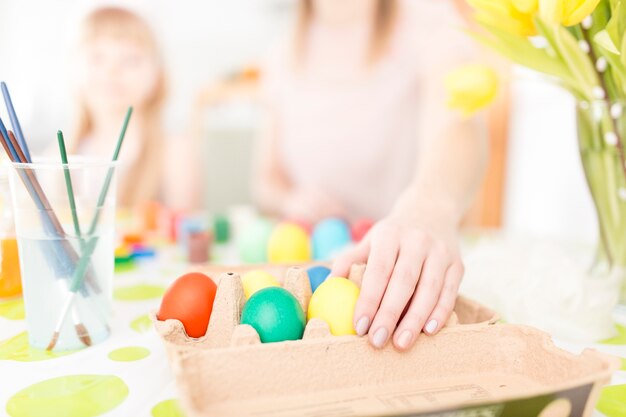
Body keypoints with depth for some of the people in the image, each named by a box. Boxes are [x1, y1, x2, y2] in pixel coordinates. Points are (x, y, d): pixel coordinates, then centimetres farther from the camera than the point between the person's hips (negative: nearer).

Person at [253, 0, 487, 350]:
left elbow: (456, 122, -30)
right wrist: (290, 200, -12)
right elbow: (268, 179, 12)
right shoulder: (283, 62, 5)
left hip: (419, 265, -4)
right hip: (311, 262, 5)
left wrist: (430, 207, -51)